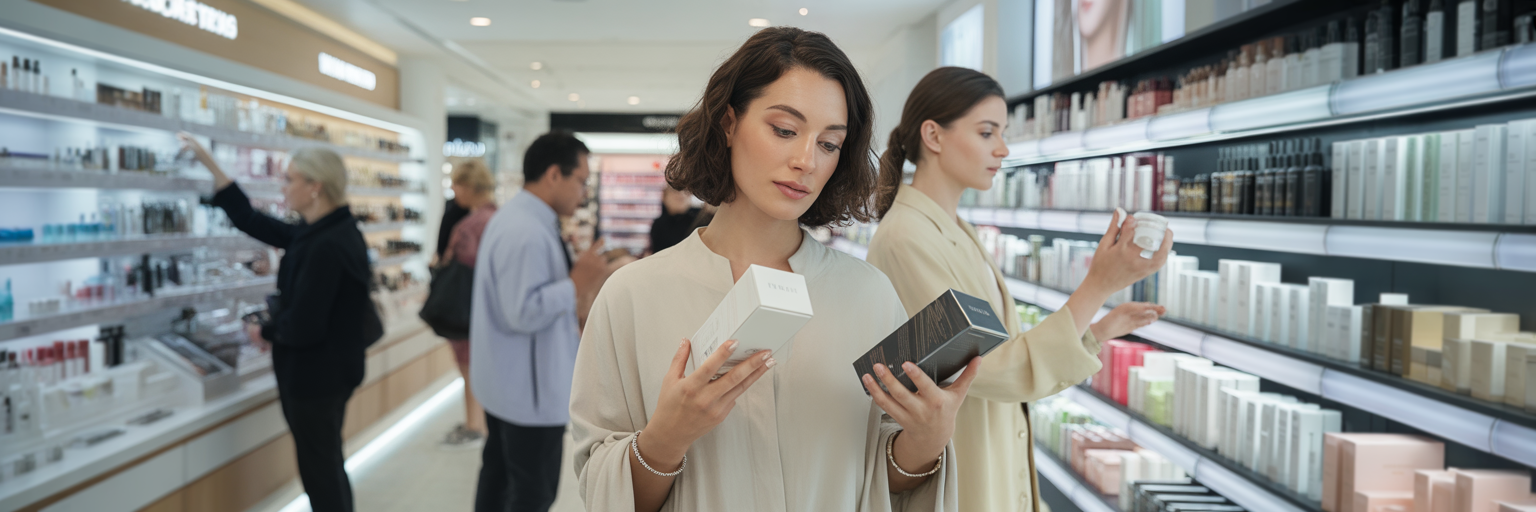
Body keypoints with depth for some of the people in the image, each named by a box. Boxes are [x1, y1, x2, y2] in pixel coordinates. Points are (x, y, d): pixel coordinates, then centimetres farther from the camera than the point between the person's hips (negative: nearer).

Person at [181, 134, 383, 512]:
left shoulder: (326, 246, -26)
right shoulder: (318, 232, 4)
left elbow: (301, 328, -27)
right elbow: (253, 222, 11)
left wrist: (265, 333, -6)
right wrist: (209, 164, 12)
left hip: (315, 377, -9)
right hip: (327, 371, 9)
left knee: (319, 471, 5)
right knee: (328, 466, 22)